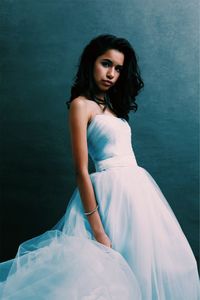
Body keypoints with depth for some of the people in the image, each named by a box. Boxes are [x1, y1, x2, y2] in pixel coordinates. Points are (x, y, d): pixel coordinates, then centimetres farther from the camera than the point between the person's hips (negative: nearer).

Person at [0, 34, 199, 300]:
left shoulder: (112, 105, 16)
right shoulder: (81, 104, -8)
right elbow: (81, 171, -14)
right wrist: (98, 231, -18)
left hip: (137, 186, 8)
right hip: (113, 191, -8)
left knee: (151, 264, 15)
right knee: (120, 272, 2)